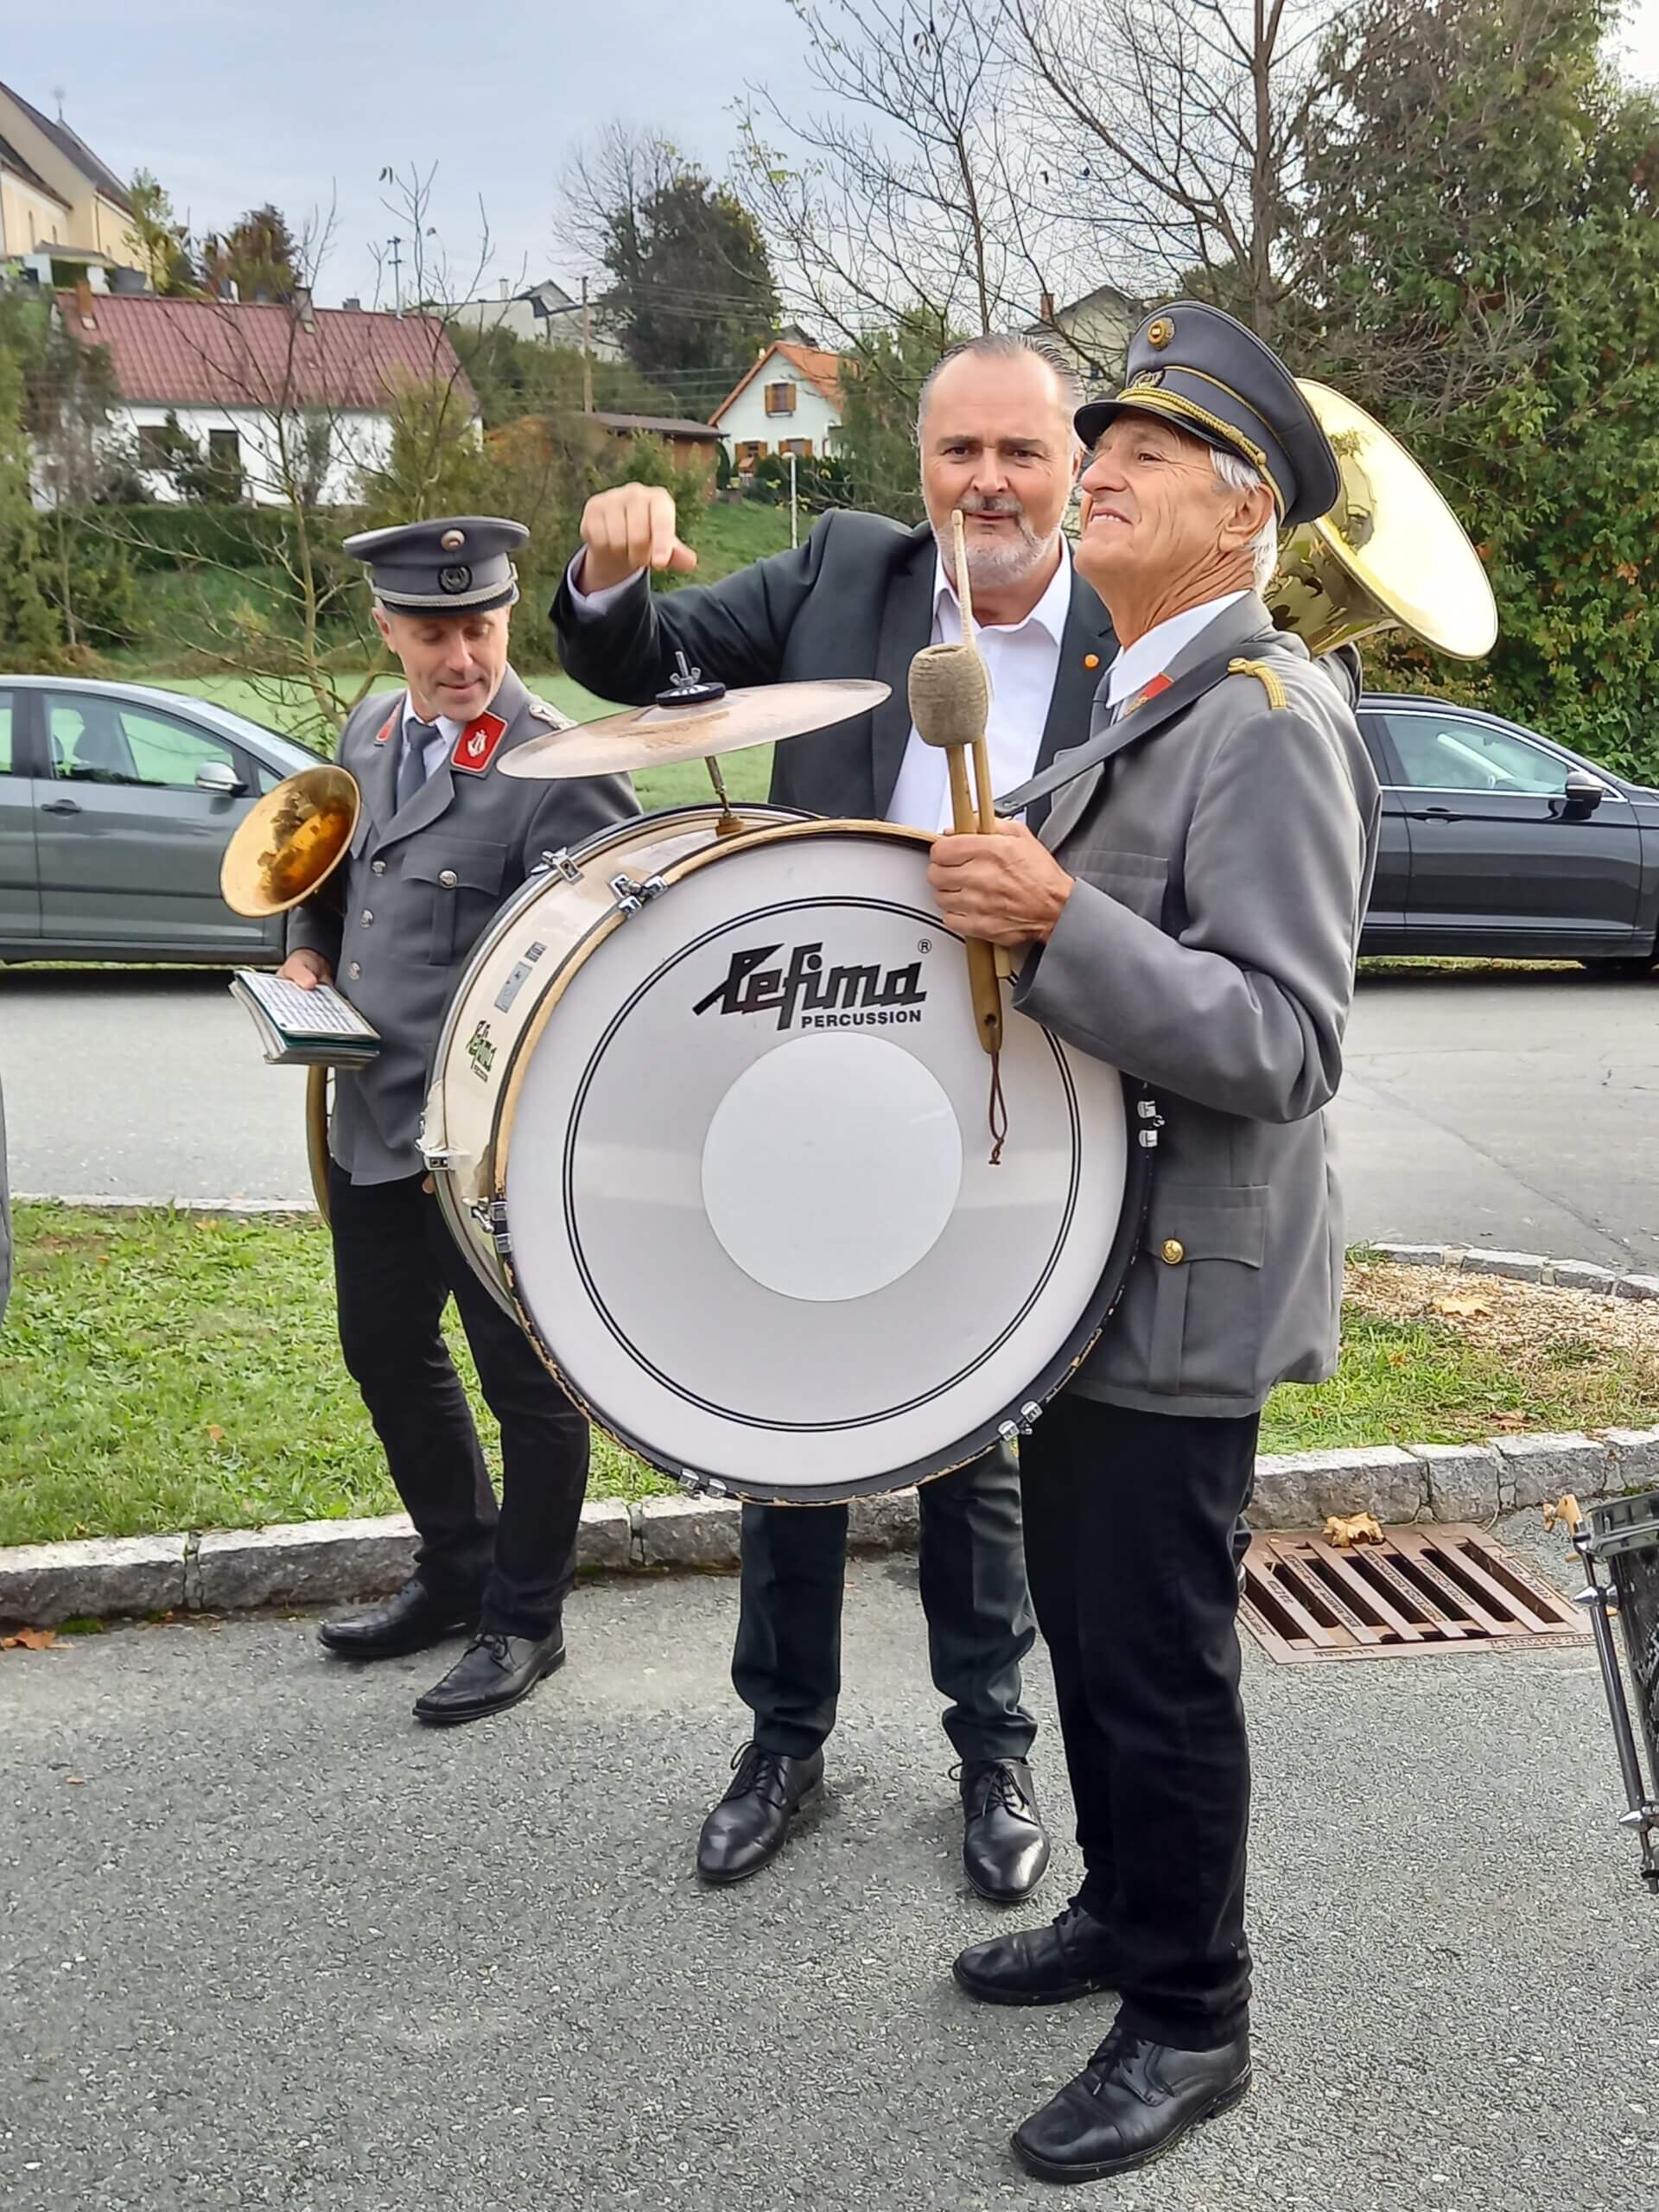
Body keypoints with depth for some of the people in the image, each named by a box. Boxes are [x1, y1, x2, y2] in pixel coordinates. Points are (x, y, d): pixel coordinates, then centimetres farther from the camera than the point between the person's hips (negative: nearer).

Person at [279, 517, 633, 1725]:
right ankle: (456, 1572, 41)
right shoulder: (371, 731, 7)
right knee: (386, 1351, 21)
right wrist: (306, 952, 4)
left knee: (526, 1380, 7)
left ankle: (523, 1620, 26)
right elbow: (324, 862, 23)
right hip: (371, 1123, 8)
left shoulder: (560, 770, -18)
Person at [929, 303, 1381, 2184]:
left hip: (1177, 1283, -9)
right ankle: (1123, 1910, 38)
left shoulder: (1270, 721, -17)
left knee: (1156, 1661, 2)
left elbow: (1279, 1043, -26)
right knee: (1088, 1621, 20)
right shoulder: (1128, 717, 13)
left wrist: (1058, 923, -36)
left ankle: (1190, 2023, 20)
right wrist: (991, 919, 13)